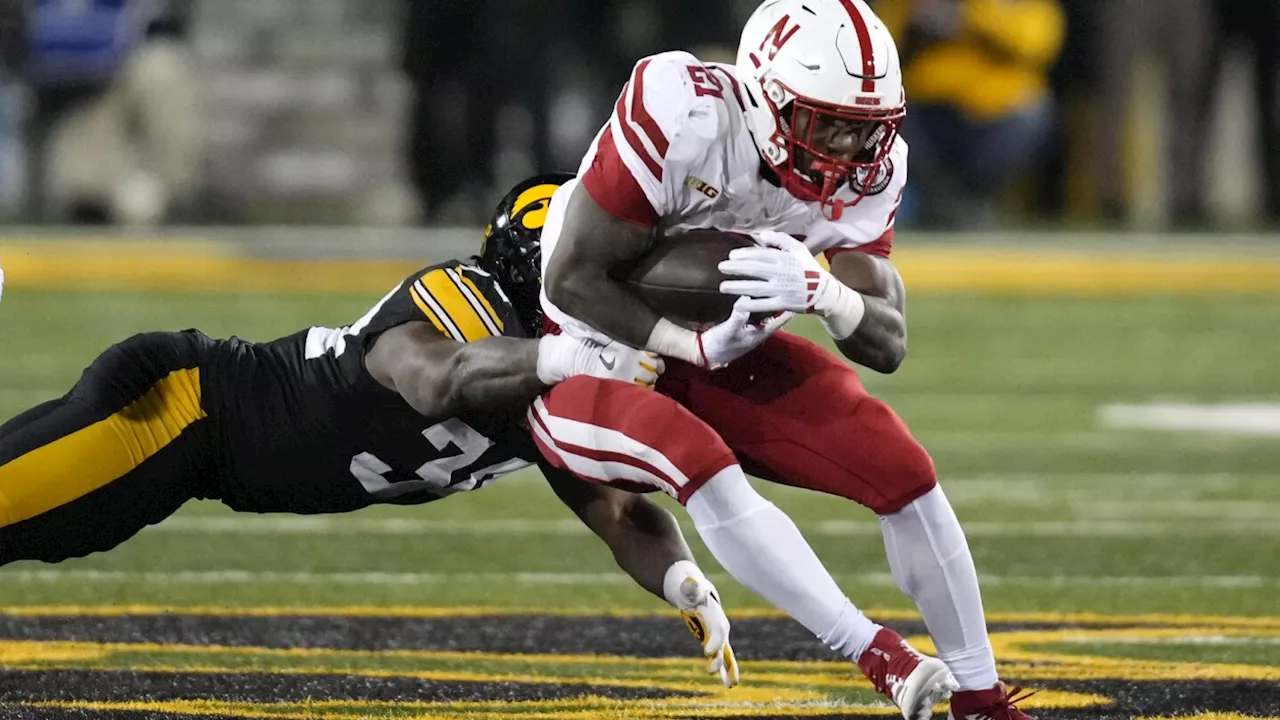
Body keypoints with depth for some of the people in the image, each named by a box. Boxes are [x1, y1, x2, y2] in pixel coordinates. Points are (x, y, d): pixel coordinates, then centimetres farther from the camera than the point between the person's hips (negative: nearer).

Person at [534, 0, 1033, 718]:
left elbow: (889, 345, -13)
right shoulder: (685, 116, -31)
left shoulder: (866, 169, -12)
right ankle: (879, 656, -31)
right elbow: (572, 280, -25)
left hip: (720, 359, 6)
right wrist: (695, 346, -32)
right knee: (702, 464, -35)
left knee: (902, 469, -8)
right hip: (596, 360, -6)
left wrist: (822, 293, -34)